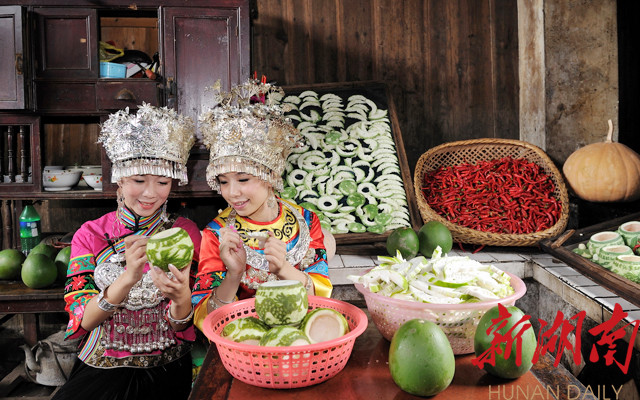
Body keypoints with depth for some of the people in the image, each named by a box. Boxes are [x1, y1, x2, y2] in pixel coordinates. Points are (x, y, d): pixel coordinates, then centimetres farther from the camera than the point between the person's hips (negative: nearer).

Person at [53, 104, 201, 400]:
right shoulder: (90, 235, 1)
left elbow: (180, 325, -2)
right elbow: (83, 319, -6)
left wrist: (181, 296, -26)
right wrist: (127, 278, -24)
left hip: (164, 372, -1)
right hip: (99, 370, 2)